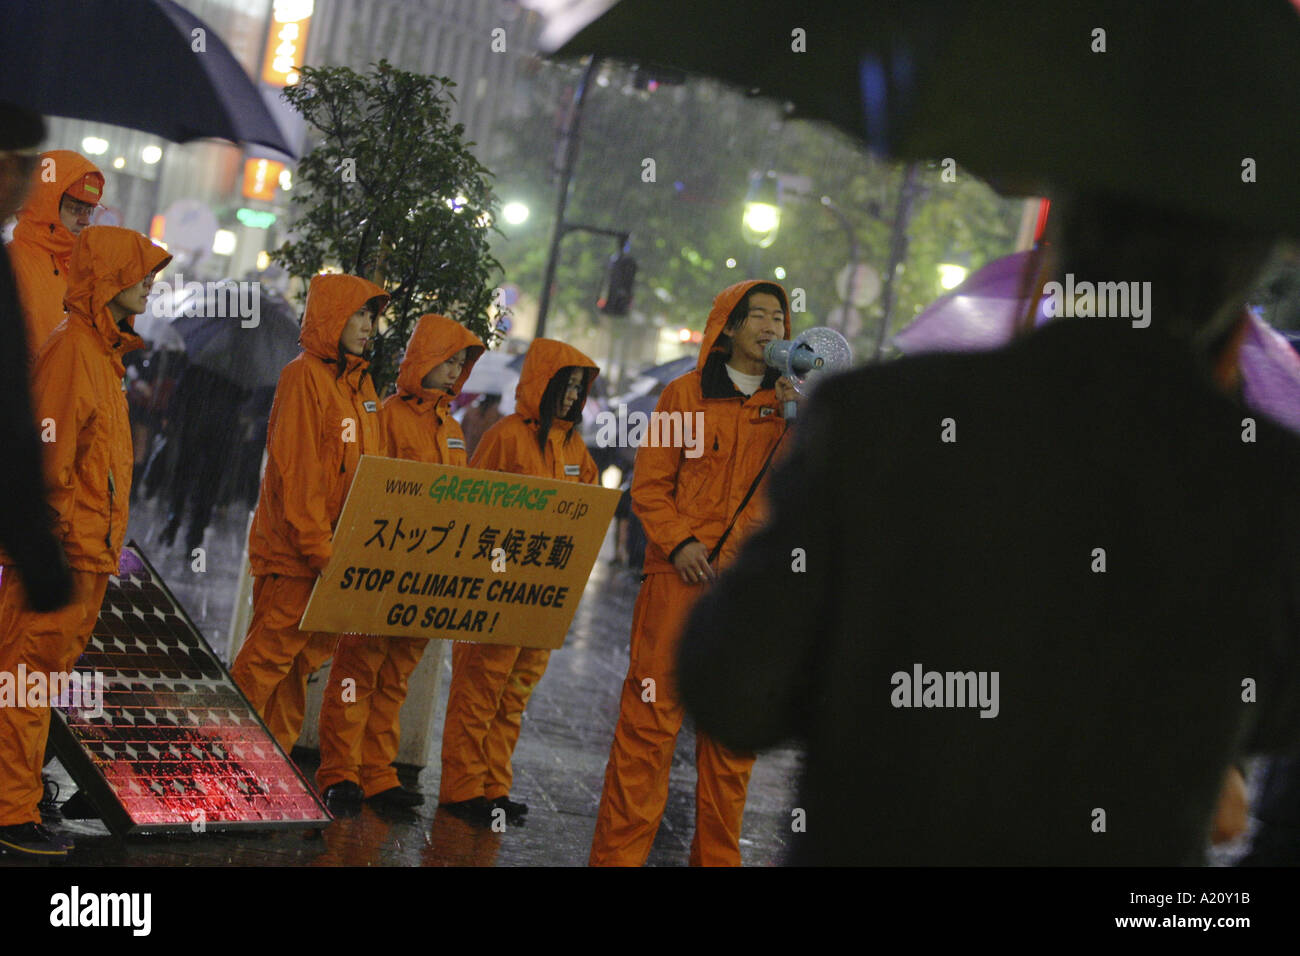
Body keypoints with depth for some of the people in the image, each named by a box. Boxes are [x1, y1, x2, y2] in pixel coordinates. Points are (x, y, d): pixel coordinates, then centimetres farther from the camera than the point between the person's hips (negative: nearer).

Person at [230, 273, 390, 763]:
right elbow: (297, 470, -15)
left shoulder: (361, 382, 16)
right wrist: (319, 548, -19)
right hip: (293, 553, -8)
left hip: (337, 552, 8)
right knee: (270, 655, -7)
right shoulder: (304, 375, -9)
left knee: (304, 661, 10)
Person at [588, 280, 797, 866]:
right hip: (681, 578, -3)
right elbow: (650, 484, 4)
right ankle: (619, 851, 2)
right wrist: (679, 542, -11)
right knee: (651, 718, -5)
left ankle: (717, 856, 16)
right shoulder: (686, 394, 5)